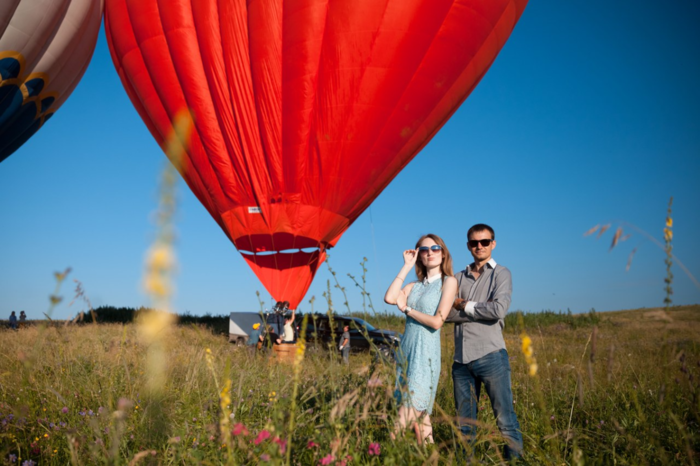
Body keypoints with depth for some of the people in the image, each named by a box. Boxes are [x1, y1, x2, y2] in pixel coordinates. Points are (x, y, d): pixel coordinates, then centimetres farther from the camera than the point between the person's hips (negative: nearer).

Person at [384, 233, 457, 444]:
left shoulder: (448, 282, -1)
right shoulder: (414, 286, 15)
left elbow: (437, 322, -11)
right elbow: (389, 298, -5)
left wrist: (406, 309, -2)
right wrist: (406, 267, 2)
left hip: (426, 354, -6)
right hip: (406, 351, 6)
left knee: (404, 420, -10)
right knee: (420, 416, 8)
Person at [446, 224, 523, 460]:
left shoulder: (500, 274, 3)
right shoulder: (459, 278, 14)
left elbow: (499, 309, -13)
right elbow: (447, 313, 1)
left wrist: (466, 305, -2)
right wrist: (480, 309, -9)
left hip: (490, 355, -4)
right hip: (461, 359, 4)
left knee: (505, 418, -2)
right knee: (464, 421, 11)